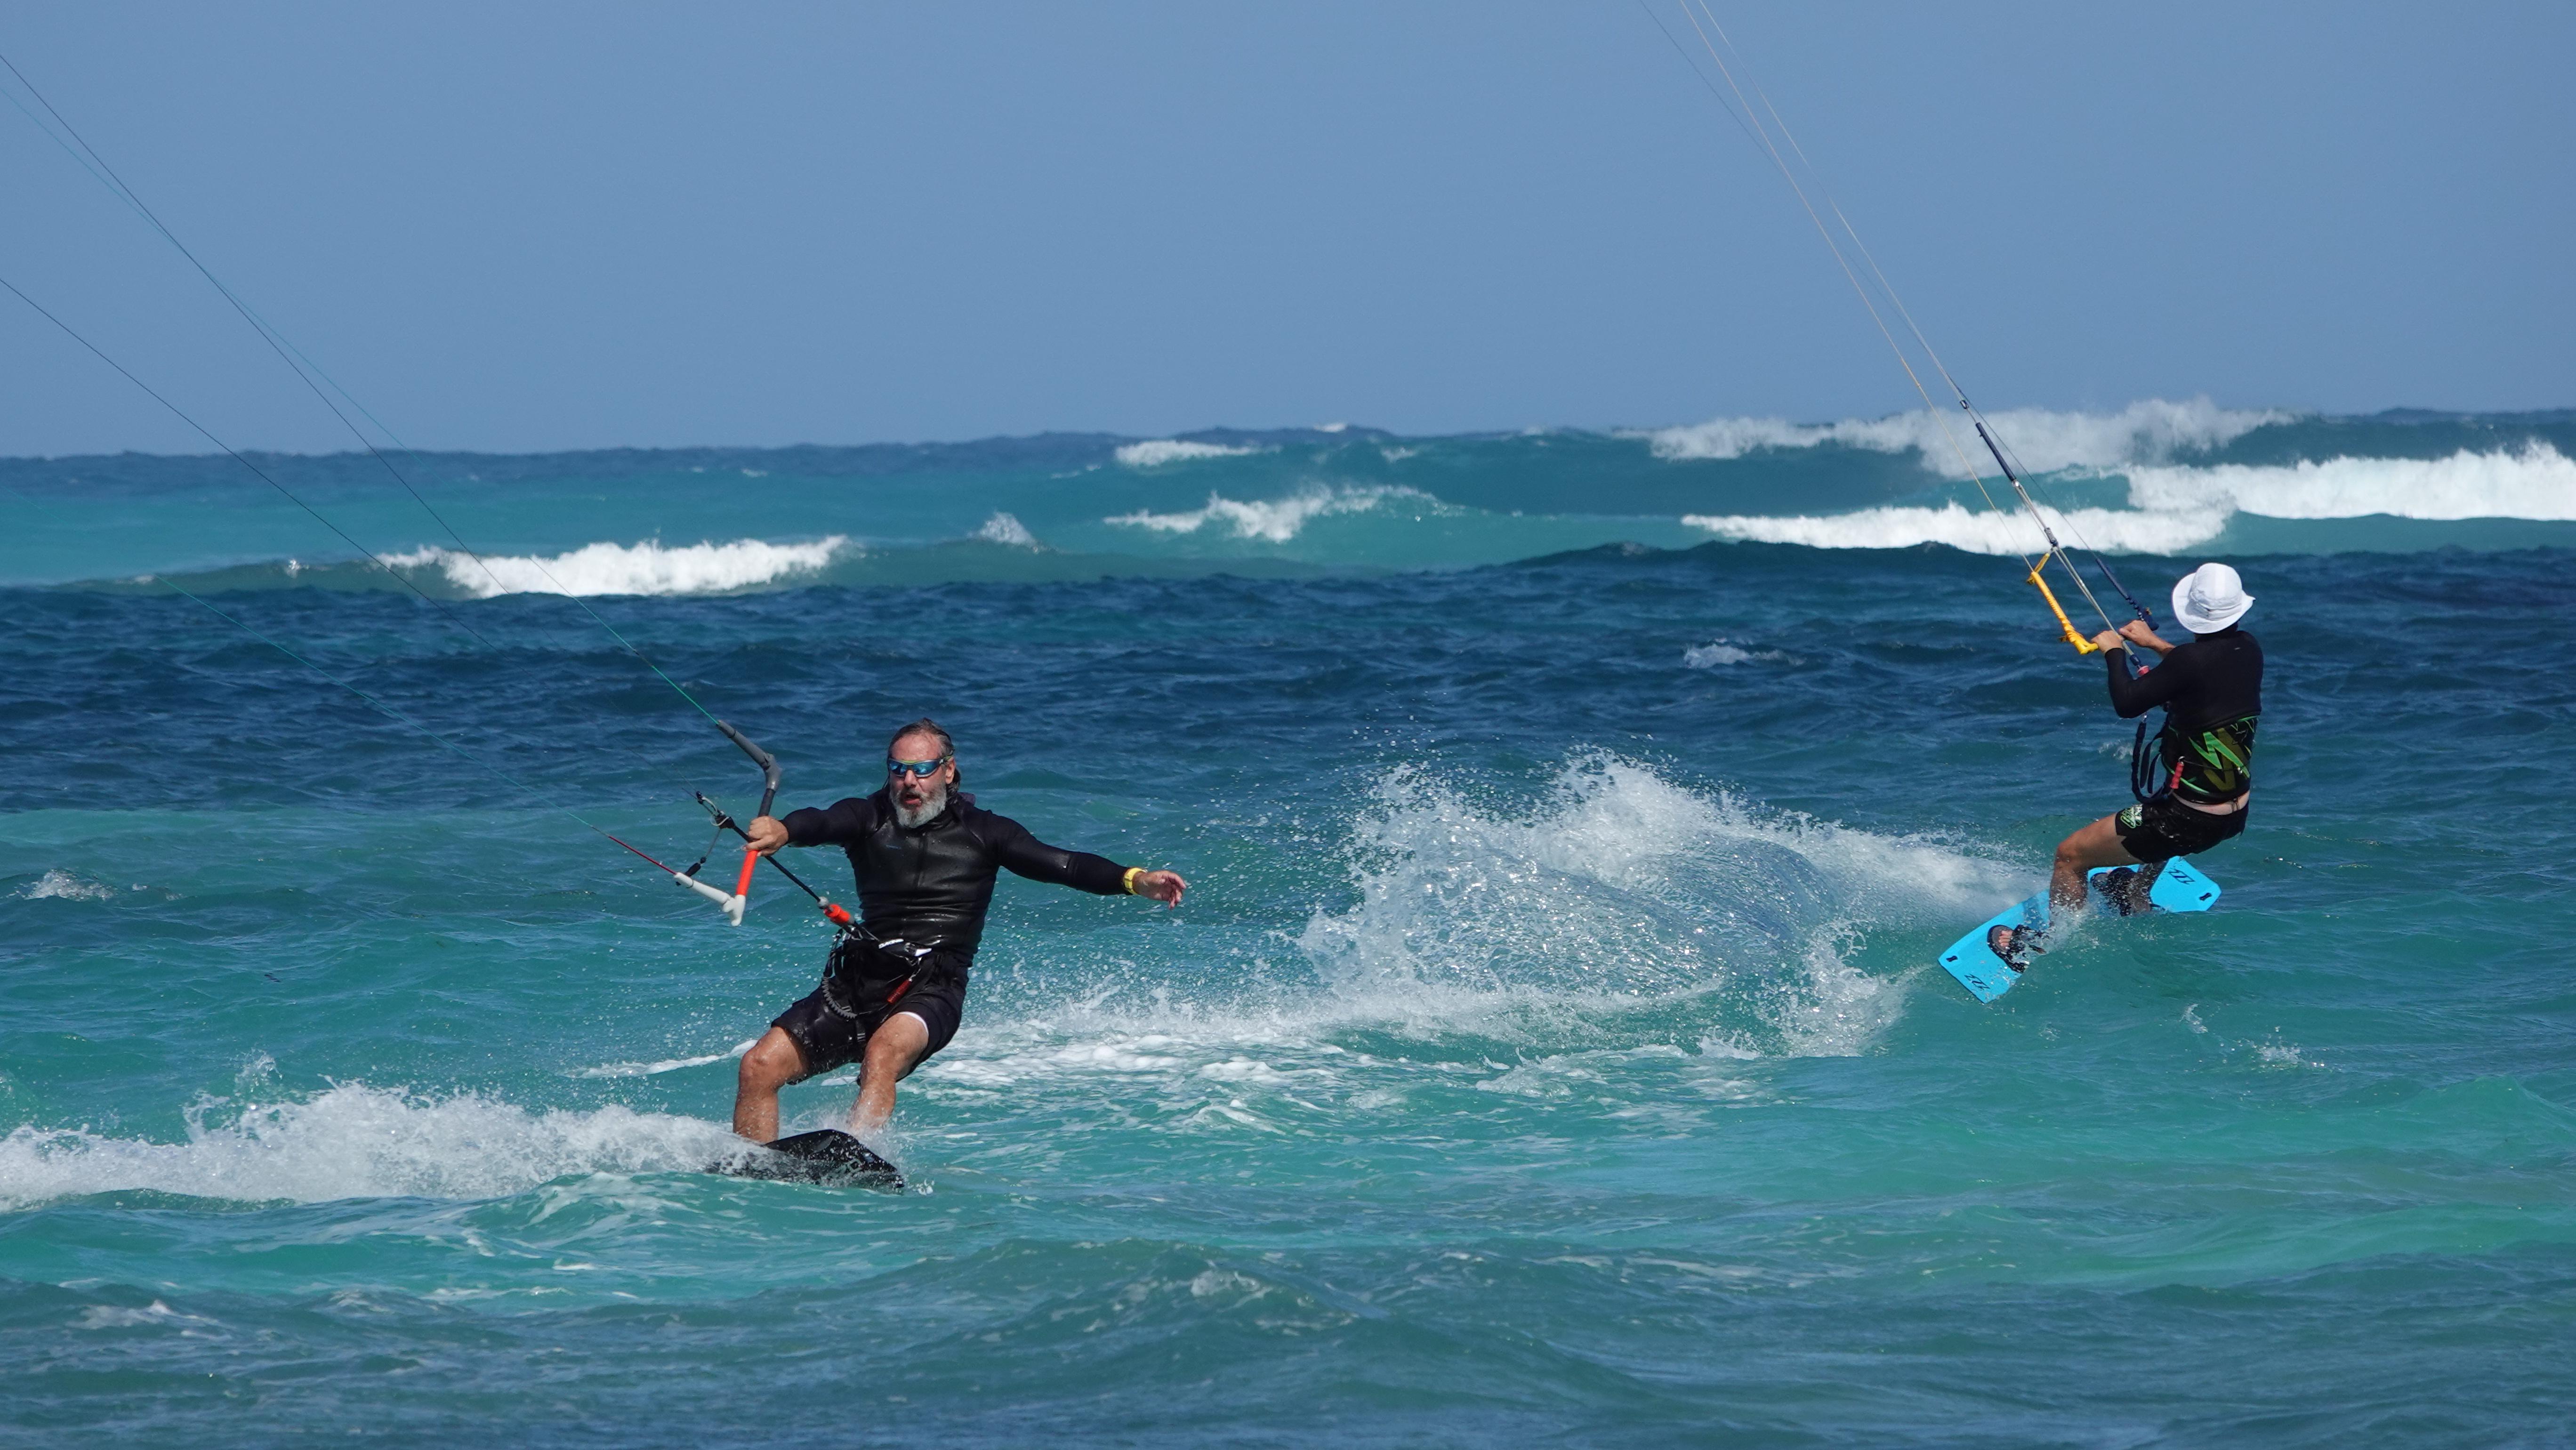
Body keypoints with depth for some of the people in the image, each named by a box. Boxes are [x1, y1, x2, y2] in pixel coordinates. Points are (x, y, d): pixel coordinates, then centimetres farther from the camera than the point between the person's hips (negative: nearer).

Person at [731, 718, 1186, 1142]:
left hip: (932, 988, -3)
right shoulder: (870, 819, 8)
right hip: (856, 981, 3)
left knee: (884, 1051, -35)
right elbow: (821, 823, -13)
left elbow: (1060, 865, -4)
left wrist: (1135, 880, -21)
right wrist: (781, 830, -39)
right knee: (759, 1067, -8)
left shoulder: (981, 832, 6)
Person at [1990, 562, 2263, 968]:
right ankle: (2136, 894, 63)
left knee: (2070, 855, 8)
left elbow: (2127, 704, -17)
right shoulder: (2248, 650, -3)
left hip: (2187, 820, -8)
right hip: (2235, 812, 8)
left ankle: (2052, 945, 25)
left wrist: (2114, 652, -1)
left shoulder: (2192, 660, -25)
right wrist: (2156, 644, 27)